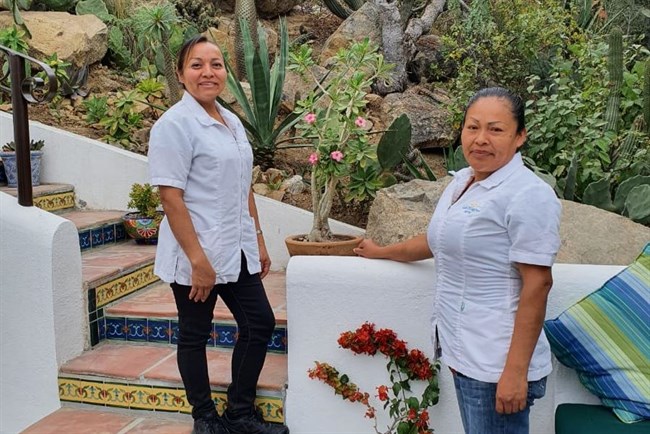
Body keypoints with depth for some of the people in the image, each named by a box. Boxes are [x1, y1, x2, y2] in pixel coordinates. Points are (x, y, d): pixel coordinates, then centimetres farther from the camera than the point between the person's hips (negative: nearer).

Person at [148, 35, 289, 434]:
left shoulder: (232, 121, 10)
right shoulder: (175, 124, -13)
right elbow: (171, 197, -18)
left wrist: (258, 240, 15)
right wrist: (197, 259, -21)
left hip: (237, 251, 8)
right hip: (196, 255, -8)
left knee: (260, 324, 11)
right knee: (195, 336, 8)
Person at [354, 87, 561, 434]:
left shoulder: (528, 195, -15)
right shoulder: (462, 181, 11)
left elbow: (537, 284, -19)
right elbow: (436, 242, 26)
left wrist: (516, 371, -21)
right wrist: (380, 252, 38)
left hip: (496, 365, -8)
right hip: (463, 353, 8)